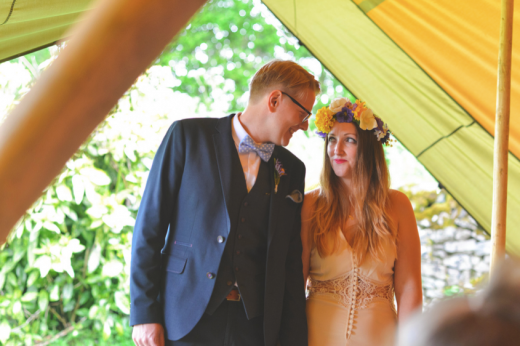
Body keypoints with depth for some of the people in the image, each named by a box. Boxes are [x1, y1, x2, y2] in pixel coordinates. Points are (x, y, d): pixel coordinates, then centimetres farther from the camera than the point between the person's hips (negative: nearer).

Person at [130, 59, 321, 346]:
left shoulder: (291, 170, 12)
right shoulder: (187, 136, 0)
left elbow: (291, 263, 11)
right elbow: (150, 225, -2)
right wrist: (144, 314, -7)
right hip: (184, 322, -3)